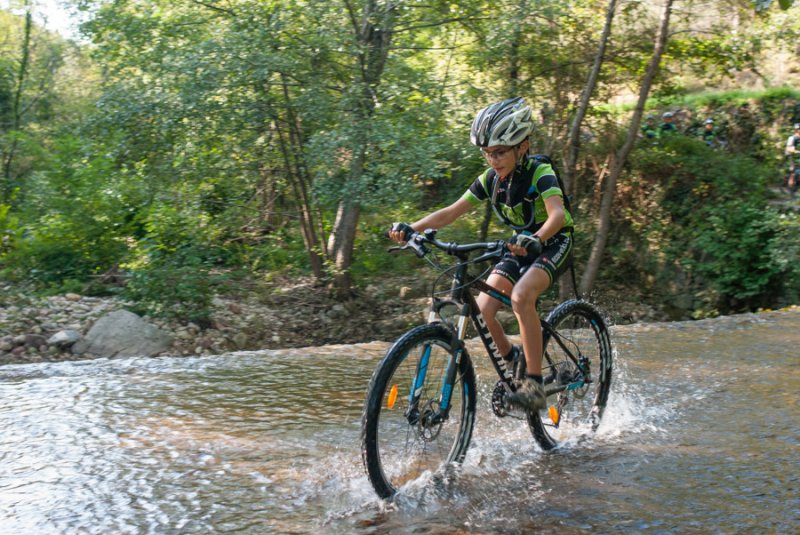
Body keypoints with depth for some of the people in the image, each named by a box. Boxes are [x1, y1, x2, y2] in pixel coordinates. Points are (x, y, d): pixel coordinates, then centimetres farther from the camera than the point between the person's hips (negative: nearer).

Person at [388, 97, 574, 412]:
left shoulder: (539, 172, -23)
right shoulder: (490, 179, -7)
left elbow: (557, 213, -40)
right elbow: (451, 212, -7)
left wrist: (535, 239, -61)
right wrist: (410, 228, -23)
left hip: (554, 244, -6)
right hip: (521, 247, 6)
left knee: (521, 297, -33)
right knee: (482, 309, -13)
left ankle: (534, 386, -28)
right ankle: (513, 364, 13)